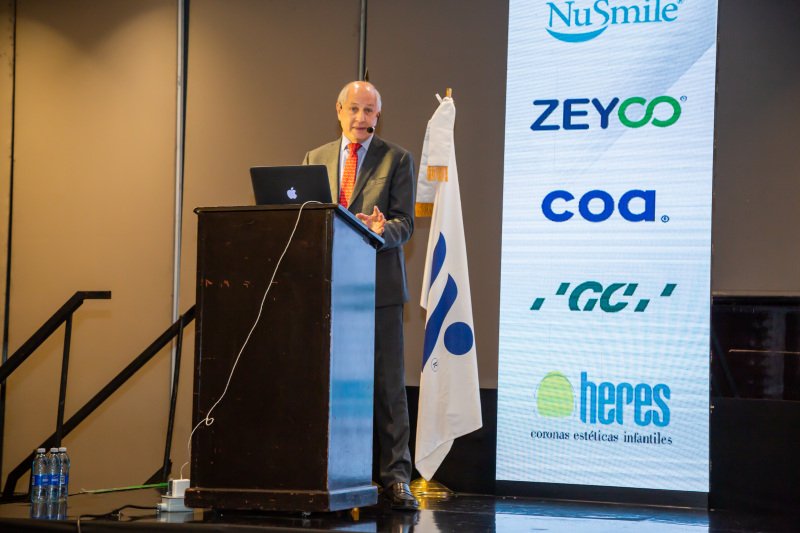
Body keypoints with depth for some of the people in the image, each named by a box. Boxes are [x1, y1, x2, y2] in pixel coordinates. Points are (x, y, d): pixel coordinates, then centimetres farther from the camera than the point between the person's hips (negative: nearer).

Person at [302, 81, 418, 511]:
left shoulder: (397, 160, 6)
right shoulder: (316, 159, 16)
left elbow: (404, 222, -1)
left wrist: (381, 232, -22)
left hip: (378, 284, -3)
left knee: (387, 383, -4)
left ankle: (395, 477, -2)